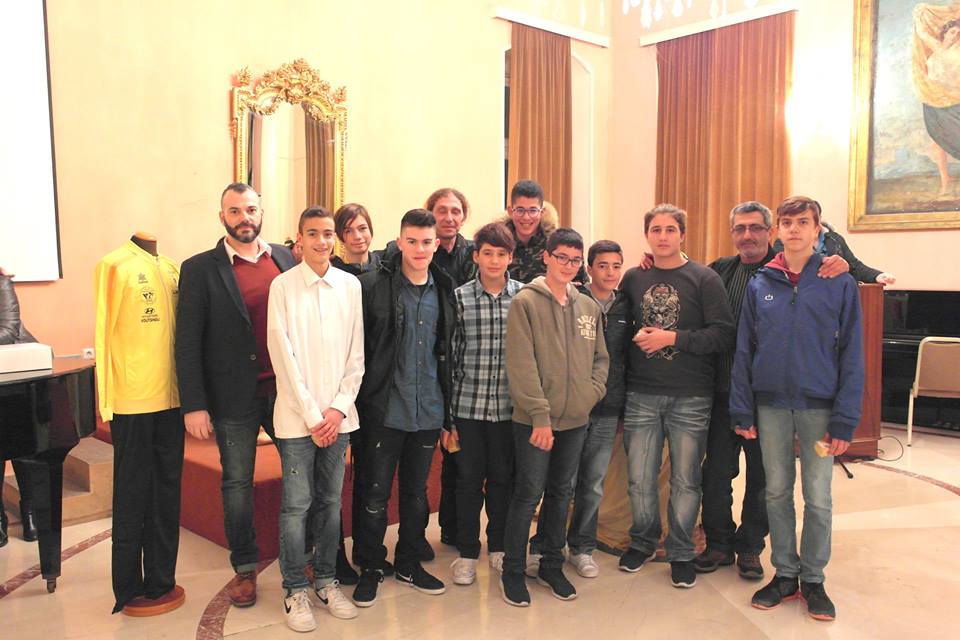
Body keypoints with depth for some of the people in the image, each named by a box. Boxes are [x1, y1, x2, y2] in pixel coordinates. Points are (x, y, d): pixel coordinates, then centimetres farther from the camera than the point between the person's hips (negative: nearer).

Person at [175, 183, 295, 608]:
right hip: (235, 397, -2)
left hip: (286, 390, 2)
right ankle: (245, 568, 27)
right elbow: (188, 343, -5)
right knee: (237, 484, 10)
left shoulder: (286, 259, 5)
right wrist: (194, 405, -9)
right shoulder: (200, 269, -3)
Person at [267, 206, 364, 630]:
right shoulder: (283, 285, -3)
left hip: (338, 416, 3)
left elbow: (357, 354, 5)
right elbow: (283, 355, -7)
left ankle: (326, 580, 26)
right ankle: (295, 591, 17)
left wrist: (339, 407, -4)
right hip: (297, 416, -3)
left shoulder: (350, 285, 5)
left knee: (331, 502, 12)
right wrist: (312, 415, -9)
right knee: (297, 505, 3)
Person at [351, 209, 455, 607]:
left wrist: (448, 411, 10)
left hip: (429, 411, 4)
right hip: (386, 410, -4)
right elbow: (356, 347, -6)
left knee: (416, 492, 16)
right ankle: (370, 568, 25)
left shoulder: (445, 291, 5)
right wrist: (362, 400, -7)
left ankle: (408, 564, 33)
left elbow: (448, 353, 10)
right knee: (375, 494, 7)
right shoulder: (373, 286, -8)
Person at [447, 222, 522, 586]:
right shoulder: (459, 298, -2)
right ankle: (467, 553, 24)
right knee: (469, 480, 9)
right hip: (469, 406, -1)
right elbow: (451, 356, -1)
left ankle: (498, 546, 32)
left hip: (509, 406, 1)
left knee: (503, 479, 13)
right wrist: (448, 413, -2)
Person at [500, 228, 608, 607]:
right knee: (528, 495, 1)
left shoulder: (589, 307, 9)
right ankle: (513, 571, 18)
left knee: (561, 493, 15)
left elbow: (601, 358, 16)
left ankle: (552, 566, 31)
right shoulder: (525, 302, -8)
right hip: (533, 420, -5)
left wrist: (592, 392, -1)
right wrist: (540, 415, -18)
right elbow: (522, 365, -15)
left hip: (576, 419, 5)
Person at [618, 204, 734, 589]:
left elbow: (724, 334, -10)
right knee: (639, 478, 8)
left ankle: (681, 552, 25)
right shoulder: (633, 278, 7)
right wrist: (634, 337, -6)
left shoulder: (704, 279, -2)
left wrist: (672, 338, -16)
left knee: (685, 480, 7)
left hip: (690, 398, -2)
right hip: (641, 395, 2)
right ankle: (643, 541, 30)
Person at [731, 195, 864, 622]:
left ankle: (813, 579, 24)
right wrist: (742, 411, -1)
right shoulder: (759, 284, 3)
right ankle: (784, 574, 27)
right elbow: (744, 351, 3)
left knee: (818, 498, 6)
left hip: (819, 406, -2)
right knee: (777, 493, 11)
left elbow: (851, 357, -4)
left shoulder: (840, 284, -2)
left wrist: (844, 420, -10)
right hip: (771, 405, 2)